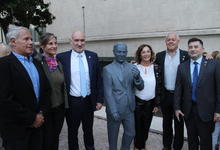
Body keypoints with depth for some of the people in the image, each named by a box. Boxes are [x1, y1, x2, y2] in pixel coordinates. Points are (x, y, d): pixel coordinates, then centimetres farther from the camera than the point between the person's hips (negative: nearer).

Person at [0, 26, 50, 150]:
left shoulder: (36, 63, 10)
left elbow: (46, 89, 13)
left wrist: (42, 113, 1)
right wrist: (31, 118, -13)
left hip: (37, 123, 6)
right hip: (16, 128, -6)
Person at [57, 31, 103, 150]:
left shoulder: (93, 56, 0)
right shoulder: (62, 57, -6)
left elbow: (99, 79, 2)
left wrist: (99, 99, 0)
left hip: (89, 101, 2)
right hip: (72, 102, -2)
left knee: (88, 130, 20)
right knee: (72, 131, 17)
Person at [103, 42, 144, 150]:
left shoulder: (132, 67, 2)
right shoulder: (108, 69, -10)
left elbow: (140, 87, -2)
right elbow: (108, 92, -12)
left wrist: (137, 77, -23)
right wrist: (114, 111, -15)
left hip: (129, 109, 4)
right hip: (114, 109, -3)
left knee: (130, 133, 16)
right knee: (113, 135, 14)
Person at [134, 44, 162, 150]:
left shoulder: (156, 68, -1)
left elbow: (158, 86, 2)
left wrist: (157, 104, 1)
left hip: (150, 103, 2)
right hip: (137, 102, -2)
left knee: (146, 127, 16)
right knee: (137, 126, 12)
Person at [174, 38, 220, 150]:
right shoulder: (182, 67, 3)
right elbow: (178, 89, 4)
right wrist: (177, 107, 1)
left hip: (205, 110, -2)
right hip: (188, 109, 3)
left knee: (205, 141, 9)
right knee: (191, 139, 17)